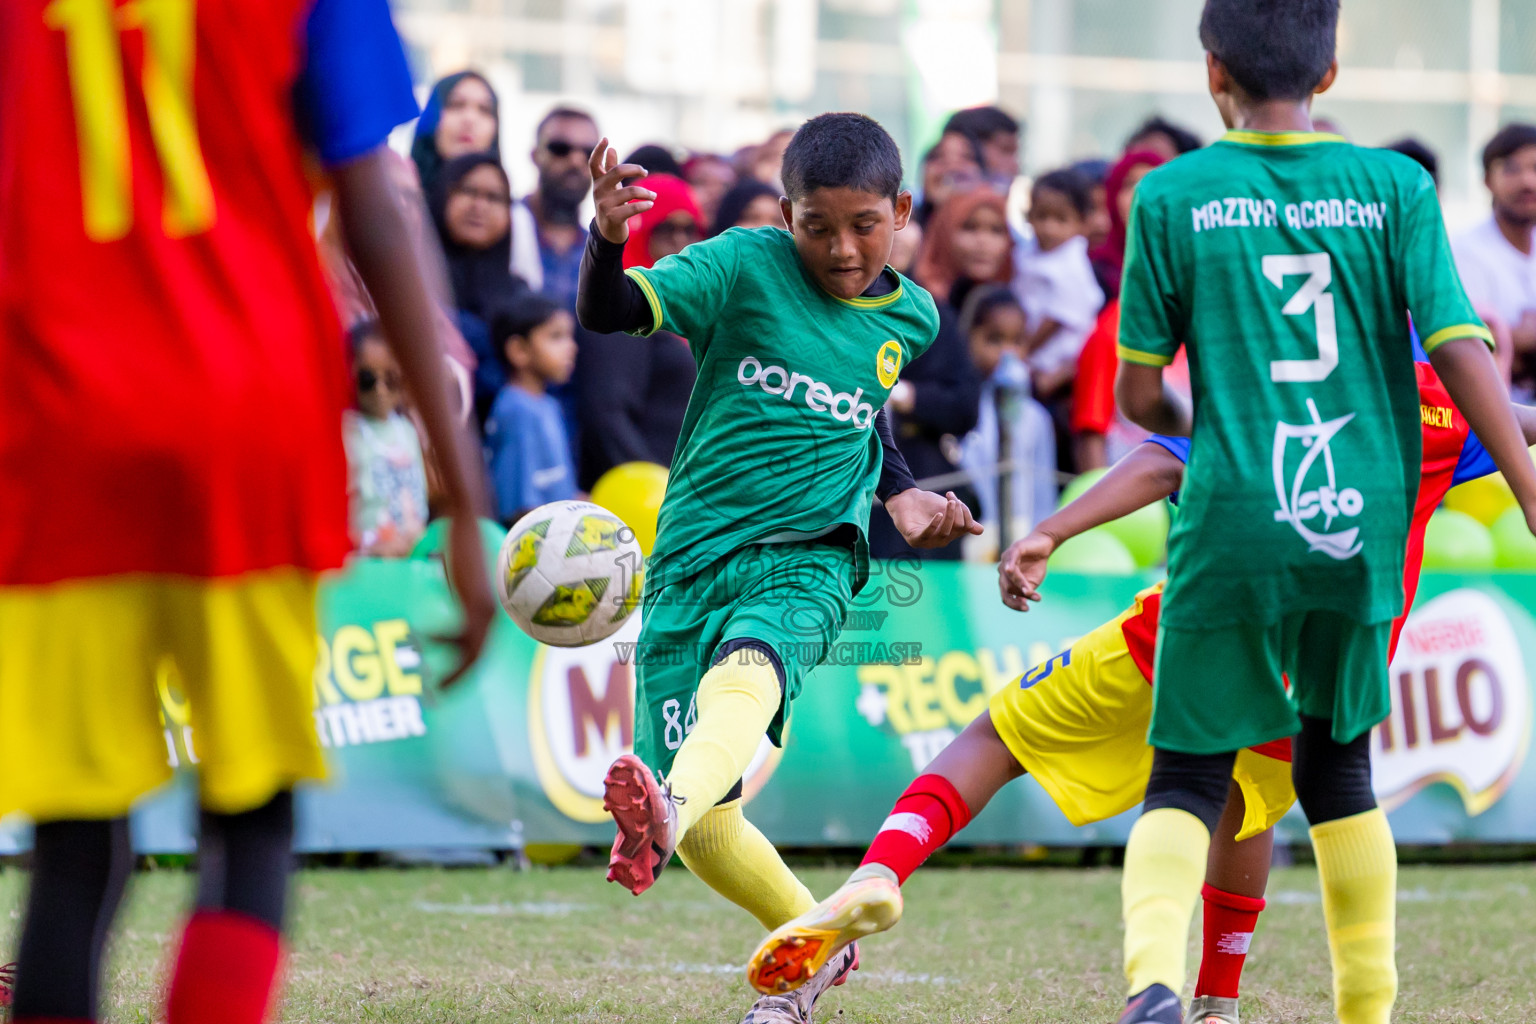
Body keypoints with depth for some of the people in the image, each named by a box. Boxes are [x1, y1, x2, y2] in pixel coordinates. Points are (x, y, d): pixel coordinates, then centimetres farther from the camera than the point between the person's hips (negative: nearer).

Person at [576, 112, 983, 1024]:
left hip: (808, 555, 0)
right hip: (691, 560, 0)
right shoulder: (745, 266, -2)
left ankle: (662, 815, -68)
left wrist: (901, 495, 19)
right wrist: (609, 239, -34)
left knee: (743, 676, -38)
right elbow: (609, 312, -14)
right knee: (708, 831, -2)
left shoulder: (912, 318, 10)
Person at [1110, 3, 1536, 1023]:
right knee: (1338, 765, 21)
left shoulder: (1173, 195, 1)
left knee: (1189, 776, 3)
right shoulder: (1395, 186, 3)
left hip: (1234, 521, -2)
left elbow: (1140, 396, 4)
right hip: (1361, 524, 2)